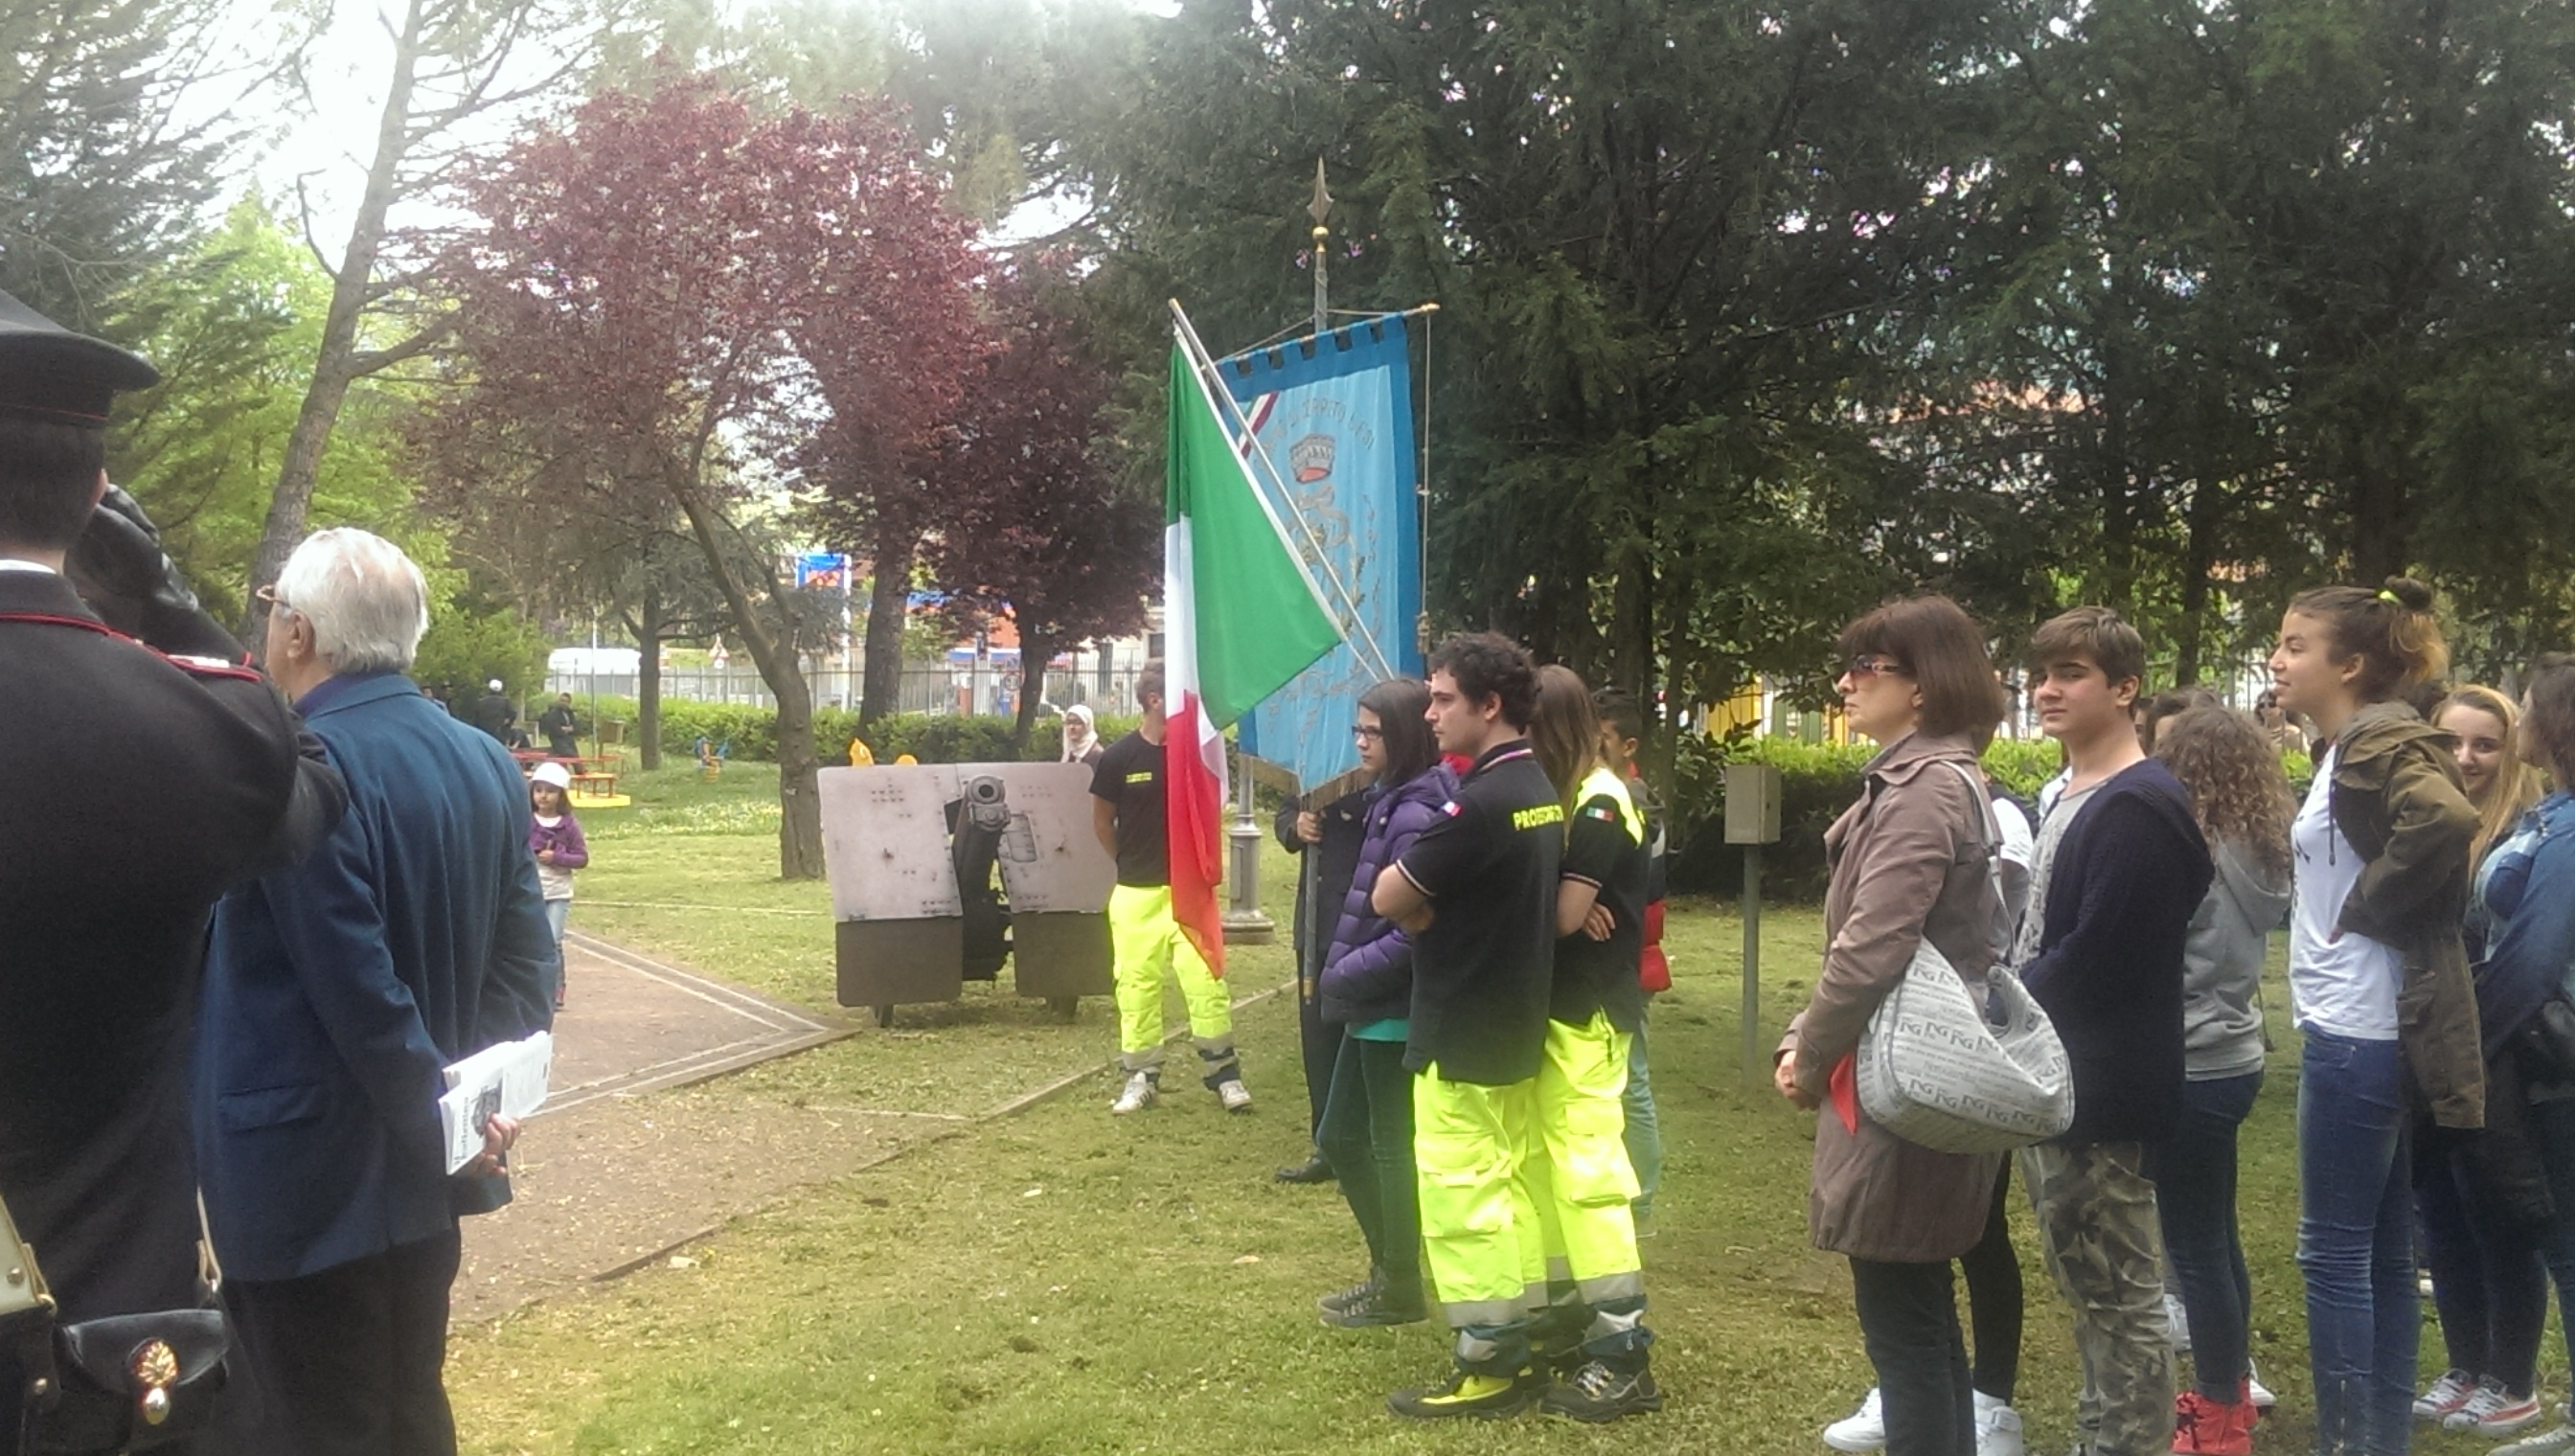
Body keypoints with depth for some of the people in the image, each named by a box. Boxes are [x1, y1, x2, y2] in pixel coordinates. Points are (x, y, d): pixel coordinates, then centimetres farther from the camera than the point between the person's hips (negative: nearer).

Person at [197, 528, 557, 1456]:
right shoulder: (485, 763, 5)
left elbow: (358, 989, -22)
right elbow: (527, 959, 6)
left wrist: (440, 1120, -13)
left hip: (309, 1179, -7)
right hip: (417, 1170, 8)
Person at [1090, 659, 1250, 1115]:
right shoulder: (1119, 758, -7)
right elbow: (1102, 821, 7)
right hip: (1136, 893, -1)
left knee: (1206, 979, -4)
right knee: (1137, 983, 5)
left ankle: (1223, 1071, 7)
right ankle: (1141, 1076, 17)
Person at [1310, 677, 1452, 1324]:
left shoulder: (1416, 815, -20)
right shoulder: (1386, 802, 9)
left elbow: (1411, 932, -23)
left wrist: (1344, 976, -15)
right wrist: (1342, 973, 0)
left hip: (1395, 1010, -9)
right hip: (1371, 1007, 9)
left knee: (1391, 1147, 5)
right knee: (1339, 1137, 16)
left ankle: (1400, 1289, 20)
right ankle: (1388, 1269, 29)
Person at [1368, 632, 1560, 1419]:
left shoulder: (1480, 802, -22)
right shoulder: (1540, 792, 8)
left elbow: (1388, 899, -17)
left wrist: (1421, 905, 1)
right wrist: (1437, 909, 0)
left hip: (1461, 1033, -9)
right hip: (1513, 1026, 9)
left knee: (1460, 1199, -1)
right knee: (1503, 1188, 16)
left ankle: (1487, 1365, 7)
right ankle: (1514, 1345, 24)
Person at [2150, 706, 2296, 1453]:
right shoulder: (2259, 851, 5)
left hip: (2192, 1069, -9)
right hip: (2231, 1057, 9)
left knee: (2195, 1248, 0)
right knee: (2216, 1236, 19)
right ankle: (2230, 1391, 31)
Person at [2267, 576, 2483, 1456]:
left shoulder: (2378, 745, -15)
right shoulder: (2358, 749, 14)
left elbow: (2446, 819, -32)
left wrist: (2366, 908, -21)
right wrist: (2361, 907, 5)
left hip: (2357, 1032, -10)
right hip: (2362, 1027, 10)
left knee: (2334, 1251, -2)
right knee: (2381, 1252, 14)